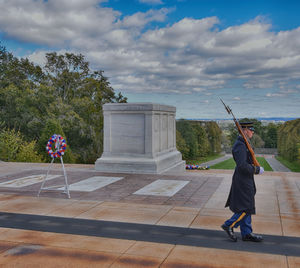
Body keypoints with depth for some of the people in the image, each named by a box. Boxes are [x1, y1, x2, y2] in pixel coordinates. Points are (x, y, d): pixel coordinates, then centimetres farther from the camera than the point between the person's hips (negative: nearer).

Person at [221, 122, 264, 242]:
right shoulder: (240, 145, -20)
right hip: (242, 182, -10)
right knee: (246, 209, -3)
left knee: (246, 208, 14)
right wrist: (257, 169, -17)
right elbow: (242, 166, -28)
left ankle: (247, 233, 22)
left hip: (246, 181, 10)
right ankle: (229, 225, 10)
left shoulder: (244, 143, 13)